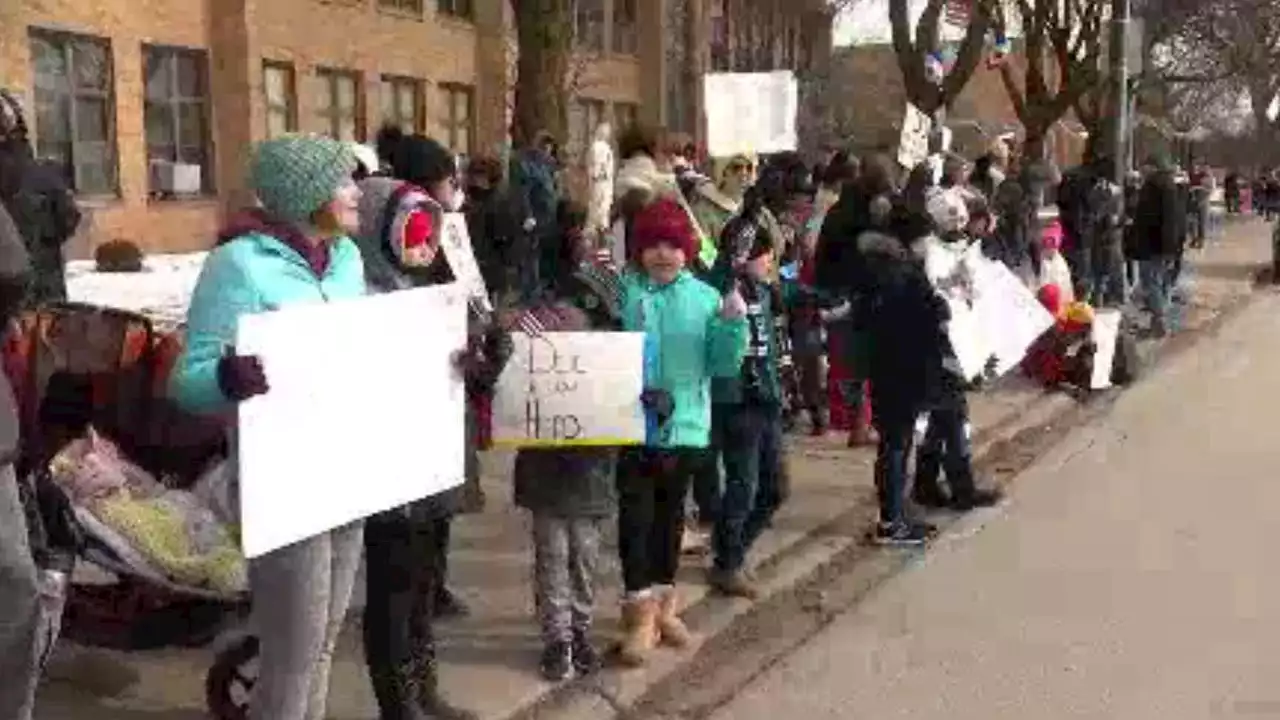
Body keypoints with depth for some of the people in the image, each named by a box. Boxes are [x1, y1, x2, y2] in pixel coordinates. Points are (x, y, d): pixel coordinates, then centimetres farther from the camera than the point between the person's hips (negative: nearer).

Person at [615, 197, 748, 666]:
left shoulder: (706, 298, 2)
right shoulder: (620, 293, -5)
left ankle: (664, 605, 32)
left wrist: (734, 324, -16)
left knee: (670, 516, 17)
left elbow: (723, 365, -2)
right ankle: (641, 614, 10)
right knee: (635, 517, 0)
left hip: (685, 427, 3)